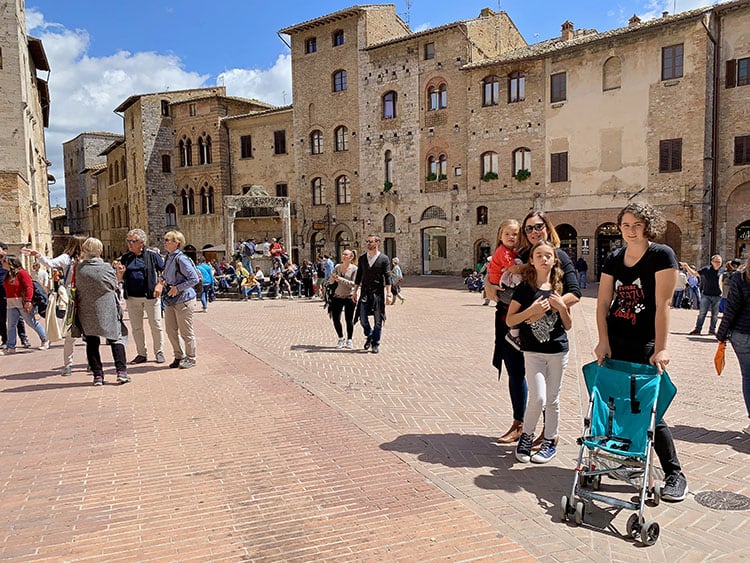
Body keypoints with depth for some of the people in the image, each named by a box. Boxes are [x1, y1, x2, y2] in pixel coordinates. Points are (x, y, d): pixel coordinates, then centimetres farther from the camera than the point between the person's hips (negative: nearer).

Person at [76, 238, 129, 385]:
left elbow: (77, 289, 7)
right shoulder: (107, 268, -9)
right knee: (116, 340, 8)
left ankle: (98, 375, 9)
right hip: (108, 311, -2)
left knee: (92, 343, 10)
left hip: (87, 312, 2)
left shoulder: (79, 269, -5)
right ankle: (121, 372, 0)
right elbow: (116, 288, 1)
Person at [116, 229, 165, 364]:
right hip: (132, 298, 4)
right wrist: (119, 272, -10)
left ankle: (159, 352, 13)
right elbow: (120, 279, 12)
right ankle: (141, 354, 19)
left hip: (151, 296, -4)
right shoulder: (125, 257, 9)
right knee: (136, 327, 8)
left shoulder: (152, 255, -3)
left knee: (155, 325, 2)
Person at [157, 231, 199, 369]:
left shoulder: (181, 259, -18)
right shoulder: (168, 257, 8)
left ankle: (190, 358, 17)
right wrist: (161, 281, 7)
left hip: (183, 300, -8)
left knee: (185, 331, 3)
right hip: (170, 300, 9)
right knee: (171, 330, 13)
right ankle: (179, 356, 28)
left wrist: (178, 288, -18)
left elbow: (194, 279, -20)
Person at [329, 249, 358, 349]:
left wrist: (341, 279, -22)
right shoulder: (337, 267, 6)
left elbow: (354, 284, -15)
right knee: (336, 319, 1)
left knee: (349, 320, 1)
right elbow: (331, 281, 7)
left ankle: (349, 340, 18)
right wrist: (333, 278, -15)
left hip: (349, 297, -3)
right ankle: (341, 339, 20)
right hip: (337, 297, 4)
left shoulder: (354, 269, -6)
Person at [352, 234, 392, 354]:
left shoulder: (384, 259, -1)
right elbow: (359, 276, 14)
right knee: (362, 318, 0)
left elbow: (387, 277, -4)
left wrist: (388, 294, -11)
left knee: (378, 320, 2)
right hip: (365, 292, 3)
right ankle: (369, 336, 27)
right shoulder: (362, 258, 9)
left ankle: (376, 343, 15)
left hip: (378, 292, -3)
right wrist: (355, 291, 10)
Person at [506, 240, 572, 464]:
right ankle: (526, 436, 15)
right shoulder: (524, 288, -2)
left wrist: (562, 307, -11)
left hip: (558, 351, 2)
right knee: (538, 398, -10)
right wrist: (532, 309, -17)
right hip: (533, 351, -2)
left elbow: (568, 326, 7)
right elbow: (510, 320, -5)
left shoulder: (559, 288, 4)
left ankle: (550, 442, 26)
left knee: (552, 400, 9)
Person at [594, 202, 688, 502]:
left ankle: (675, 474, 11)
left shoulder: (662, 255, -9)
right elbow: (603, 302, 3)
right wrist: (603, 341, -6)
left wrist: (660, 348, -20)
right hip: (614, 342, 5)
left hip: (645, 345, -5)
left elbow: (662, 304, -16)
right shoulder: (614, 259, 5)